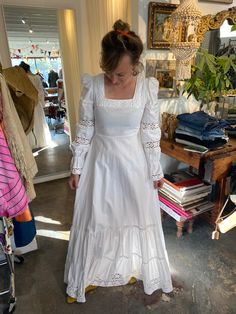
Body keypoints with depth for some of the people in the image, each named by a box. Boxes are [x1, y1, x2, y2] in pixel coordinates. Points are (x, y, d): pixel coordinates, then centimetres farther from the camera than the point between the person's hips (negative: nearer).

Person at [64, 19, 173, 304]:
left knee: (135, 214, 18)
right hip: (101, 162, 0)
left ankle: (131, 267, 51)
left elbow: (151, 133, -4)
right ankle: (87, 276, 43)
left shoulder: (148, 87, -10)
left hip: (134, 163, 1)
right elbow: (84, 130, -5)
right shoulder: (92, 86, -12)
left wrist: (156, 170, 1)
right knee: (95, 217, 14)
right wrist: (77, 168, -1)